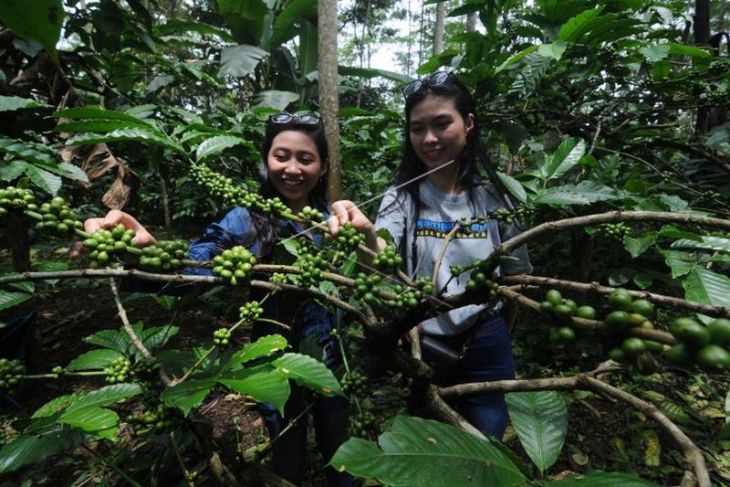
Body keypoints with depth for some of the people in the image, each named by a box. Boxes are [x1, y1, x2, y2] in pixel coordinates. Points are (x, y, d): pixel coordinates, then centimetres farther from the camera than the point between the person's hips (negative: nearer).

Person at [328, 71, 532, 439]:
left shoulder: (493, 196, -4)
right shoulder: (402, 197, -9)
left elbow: (515, 274, 6)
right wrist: (366, 235, -48)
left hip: (486, 347, 1)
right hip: (421, 346, 0)